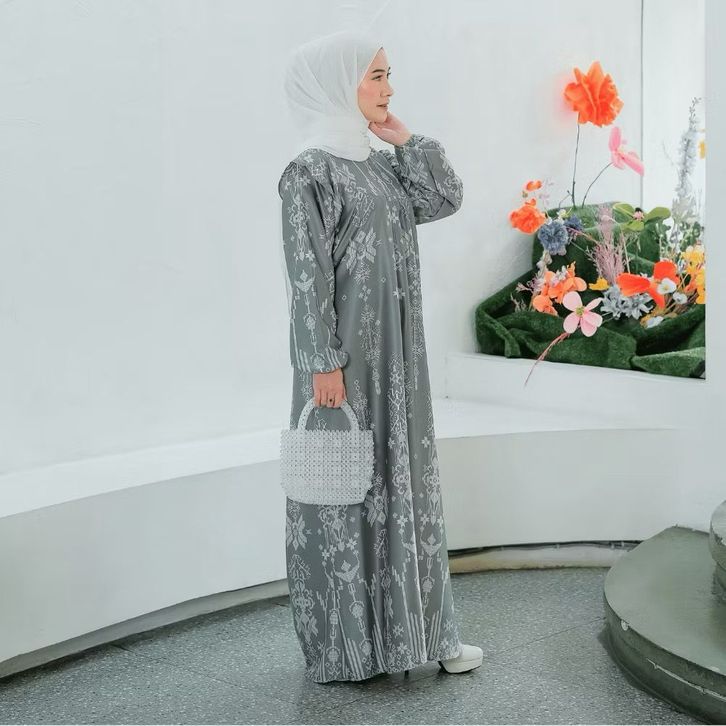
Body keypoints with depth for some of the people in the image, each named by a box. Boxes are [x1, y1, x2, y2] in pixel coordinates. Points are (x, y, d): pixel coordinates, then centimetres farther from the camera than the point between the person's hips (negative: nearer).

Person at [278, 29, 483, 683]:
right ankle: (346, 640, 13)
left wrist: (403, 138, 6)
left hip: (397, 357, 8)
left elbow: (447, 199, 10)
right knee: (346, 488, 1)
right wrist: (323, 363, -19)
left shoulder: (379, 165, 12)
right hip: (347, 360, -8)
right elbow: (308, 275, -16)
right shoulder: (309, 173, -12)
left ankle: (415, 626, 24)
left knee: (406, 481, 12)